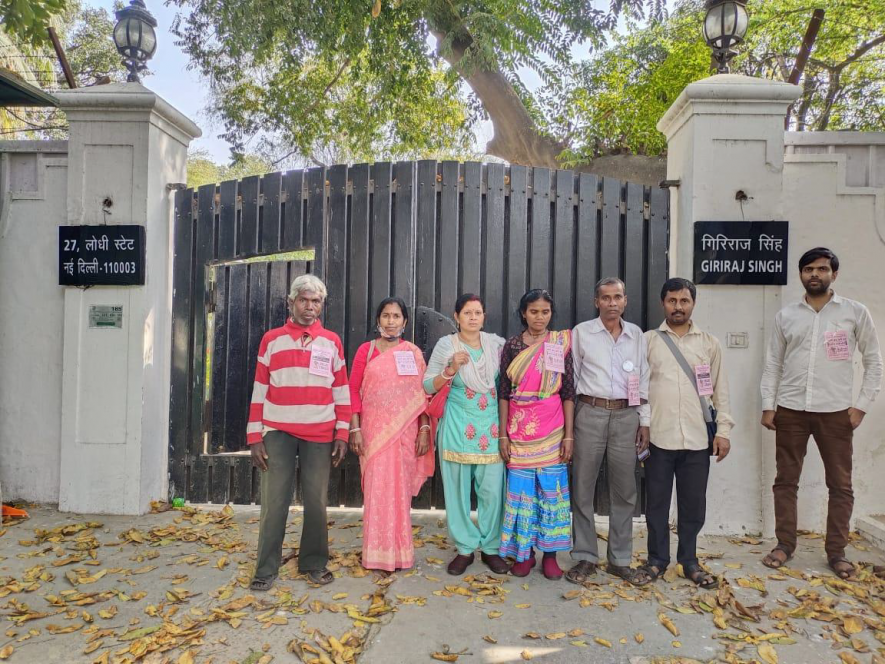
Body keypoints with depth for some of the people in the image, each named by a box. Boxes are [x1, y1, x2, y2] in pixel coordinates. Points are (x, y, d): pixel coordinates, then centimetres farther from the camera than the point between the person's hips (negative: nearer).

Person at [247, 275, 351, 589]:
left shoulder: (332, 342, 7)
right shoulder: (272, 339, 4)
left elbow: (341, 391, 8)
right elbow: (259, 390, 3)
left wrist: (342, 434, 2)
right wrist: (254, 437, -2)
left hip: (320, 434, 1)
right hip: (278, 432, -1)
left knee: (316, 501, 7)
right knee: (274, 501, 2)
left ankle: (314, 563, 22)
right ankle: (266, 568, 14)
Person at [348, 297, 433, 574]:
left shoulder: (413, 353, 6)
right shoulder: (366, 350, 3)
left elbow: (421, 393, 6)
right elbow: (354, 390, 1)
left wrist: (424, 429, -1)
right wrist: (355, 429, -6)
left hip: (405, 431, 1)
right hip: (374, 431, -1)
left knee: (400, 489, 8)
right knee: (377, 489, 0)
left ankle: (400, 551, 23)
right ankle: (378, 553, 12)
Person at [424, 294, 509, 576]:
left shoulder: (497, 343, 5)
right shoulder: (446, 345, -2)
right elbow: (428, 386, -2)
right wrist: (450, 370, -16)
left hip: (492, 424, 2)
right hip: (458, 424, -1)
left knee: (493, 489, 2)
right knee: (458, 488, 5)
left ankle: (490, 547, 20)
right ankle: (465, 549, 20)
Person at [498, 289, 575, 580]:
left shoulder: (561, 344, 2)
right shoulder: (512, 345, 2)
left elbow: (568, 393, 1)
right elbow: (503, 393, 2)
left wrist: (569, 435, -3)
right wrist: (503, 434, -2)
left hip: (552, 430, 0)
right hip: (519, 429, 0)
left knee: (552, 489, 5)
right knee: (521, 490, 6)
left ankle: (550, 553, 19)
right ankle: (524, 552, 20)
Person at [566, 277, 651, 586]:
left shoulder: (636, 335, 10)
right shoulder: (582, 332, 2)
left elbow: (643, 379, 13)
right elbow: (570, 378, 3)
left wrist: (645, 421, 9)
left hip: (626, 416, 3)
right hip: (590, 413, -2)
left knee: (625, 491, 8)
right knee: (583, 489, 4)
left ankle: (620, 560, 21)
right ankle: (585, 557, 17)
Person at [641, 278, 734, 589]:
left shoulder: (709, 343, 8)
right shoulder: (648, 340, 3)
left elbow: (720, 388, 9)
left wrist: (724, 429, 3)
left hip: (697, 438, 2)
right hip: (658, 436, -1)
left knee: (693, 505, 9)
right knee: (657, 503, 8)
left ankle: (689, 561, 26)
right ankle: (657, 559, 23)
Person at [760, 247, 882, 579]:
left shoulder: (856, 312, 1)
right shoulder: (785, 315, 5)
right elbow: (773, 364, 7)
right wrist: (767, 405, 1)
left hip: (836, 412, -1)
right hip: (790, 410, 1)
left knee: (840, 484, 6)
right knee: (786, 480, 7)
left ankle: (836, 551, 20)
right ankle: (785, 544, 20)